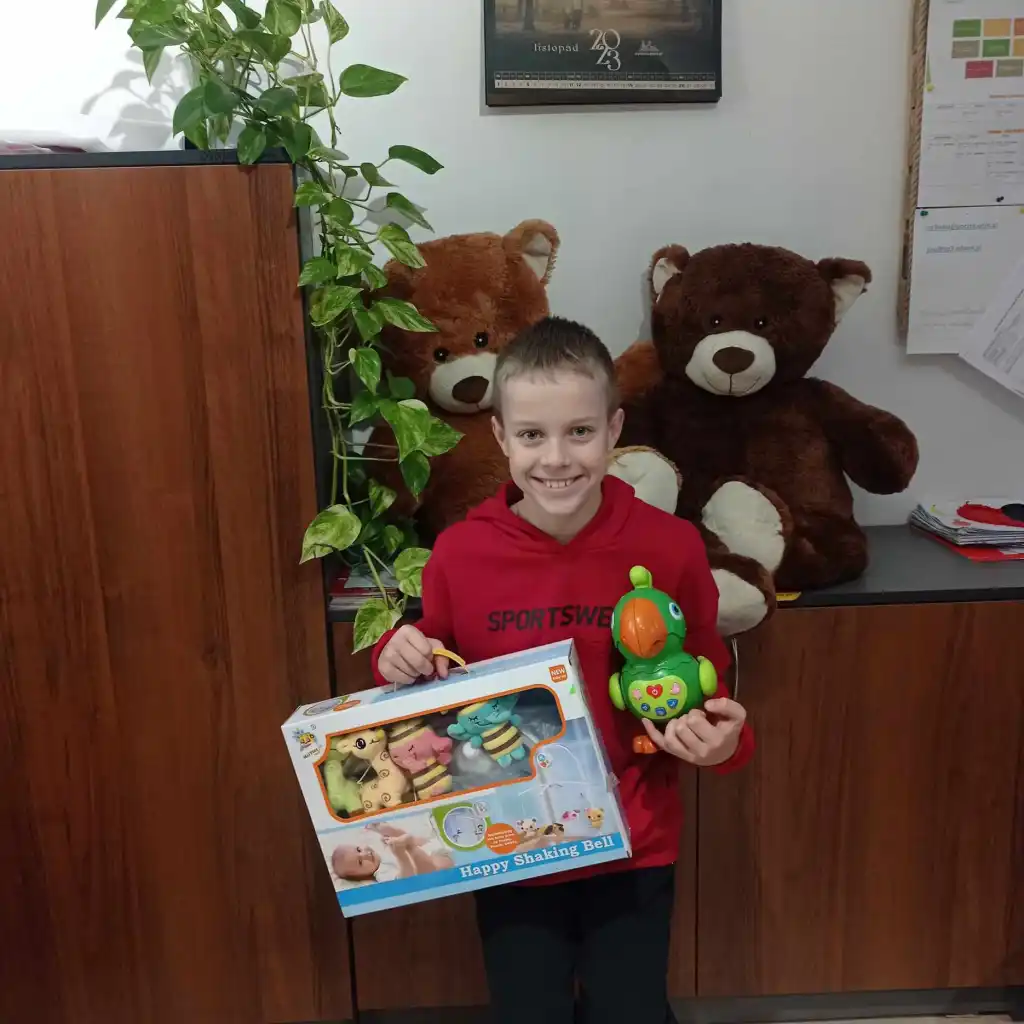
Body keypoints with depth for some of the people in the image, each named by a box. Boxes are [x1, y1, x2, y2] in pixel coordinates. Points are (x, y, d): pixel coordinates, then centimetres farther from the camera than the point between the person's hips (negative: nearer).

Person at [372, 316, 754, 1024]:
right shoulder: (459, 553, -13)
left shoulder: (671, 546, -13)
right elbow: (435, 693, 2)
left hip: (633, 845, 0)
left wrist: (720, 738, -20)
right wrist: (399, 664, -19)